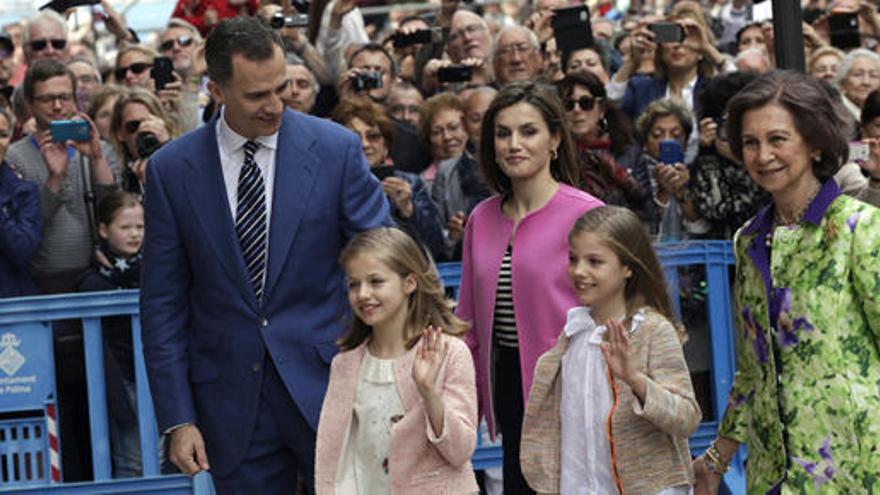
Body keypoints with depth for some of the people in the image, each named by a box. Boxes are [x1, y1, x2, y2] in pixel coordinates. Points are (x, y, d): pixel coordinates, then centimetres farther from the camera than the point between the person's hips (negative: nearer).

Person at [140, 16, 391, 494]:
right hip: (232, 397, 1)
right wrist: (177, 419, -2)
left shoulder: (336, 149, -3)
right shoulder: (171, 169, -1)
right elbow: (163, 305, 3)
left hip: (325, 382, -1)